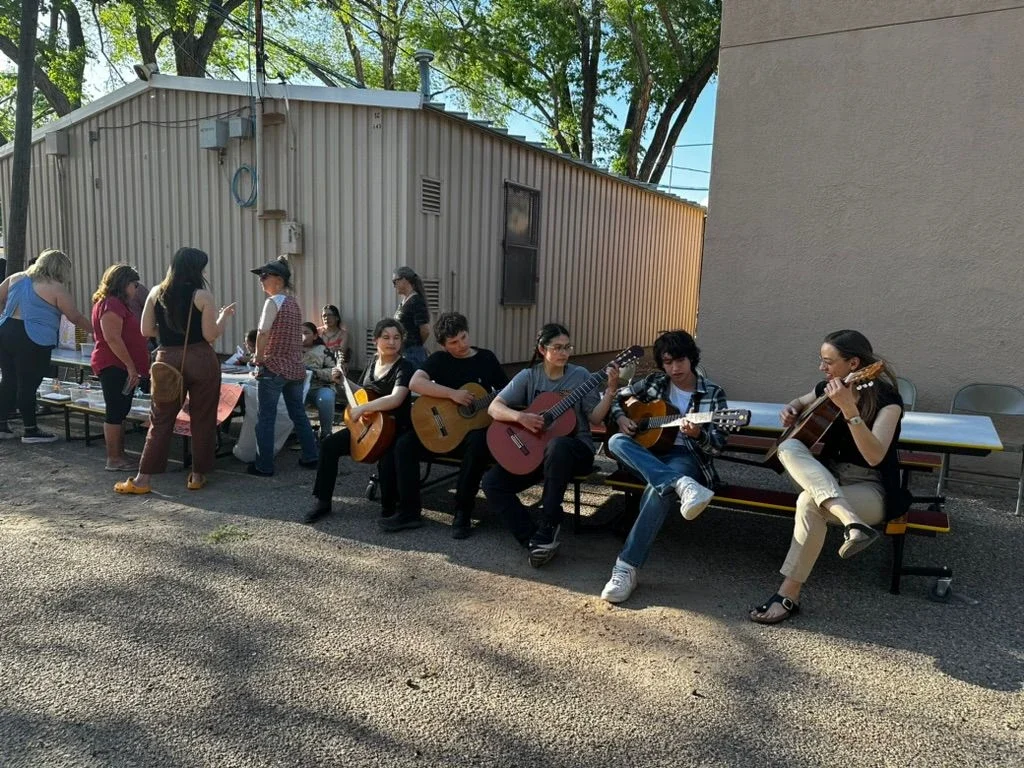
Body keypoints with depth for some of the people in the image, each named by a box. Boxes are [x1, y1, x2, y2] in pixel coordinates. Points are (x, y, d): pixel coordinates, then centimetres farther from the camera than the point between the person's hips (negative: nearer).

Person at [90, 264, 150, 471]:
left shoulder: (118, 304, 18)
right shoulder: (111, 304, -14)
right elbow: (112, 339, -22)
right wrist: (131, 366, -21)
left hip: (120, 367, 10)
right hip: (114, 366, -10)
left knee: (120, 412, 13)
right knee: (115, 412, -6)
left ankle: (119, 456, 20)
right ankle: (113, 460, -1)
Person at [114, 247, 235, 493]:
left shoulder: (156, 293, 5)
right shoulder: (202, 296, -7)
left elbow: (146, 330, 6)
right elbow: (211, 335, -10)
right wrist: (224, 316, 6)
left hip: (168, 360, 3)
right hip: (200, 360, -3)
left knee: (160, 419, 8)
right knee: (202, 419, 8)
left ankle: (143, 479, 9)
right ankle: (198, 475, 15)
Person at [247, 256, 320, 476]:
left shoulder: (273, 302, -11)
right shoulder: (294, 302, 12)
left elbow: (263, 333, -20)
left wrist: (258, 357, -7)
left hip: (274, 367, -7)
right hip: (295, 367, 7)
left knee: (265, 417, 2)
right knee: (298, 413, 16)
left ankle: (264, 465, 7)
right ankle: (311, 457, 20)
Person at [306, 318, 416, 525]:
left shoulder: (404, 367, -14)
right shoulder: (374, 361, 9)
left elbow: (395, 399, -32)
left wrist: (362, 409, -32)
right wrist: (343, 381, 11)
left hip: (395, 429, -7)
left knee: (387, 459, -35)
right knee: (329, 444, -5)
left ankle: (391, 507, -8)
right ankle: (323, 501, 6)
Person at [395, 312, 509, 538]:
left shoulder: (486, 358, 6)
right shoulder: (439, 359, 3)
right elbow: (415, 383, -16)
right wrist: (452, 394, -24)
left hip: (475, 427, -1)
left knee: (478, 443, -36)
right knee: (404, 444, -21)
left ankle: (463, 513, -24)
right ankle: (410, 509, -10)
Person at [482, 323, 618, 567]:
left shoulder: (580, 375, 0)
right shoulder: (528, 376, 1)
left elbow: (595, 418, -4)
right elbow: (494, 408, -7)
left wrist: (610, 391, -18)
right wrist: (520, 417, -25)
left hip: (575, 448, -3)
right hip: (534, 449, 3)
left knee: (557, 446, -40)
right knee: (492, 481, -15)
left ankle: (547, 528, -28)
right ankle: (533, 540, -16)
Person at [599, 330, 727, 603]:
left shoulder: (712, 393, 2)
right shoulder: (654, 382, 9)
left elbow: (718, 445, -3)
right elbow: (617, 397, 20)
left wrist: (698, 434, -26)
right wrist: (621, 418, -2)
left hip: (686, 457, -3)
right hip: (647, 455, 4)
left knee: (659, 488, -39)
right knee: (616, 441, -31)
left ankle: (626, 568, -39)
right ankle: (683, 486, -47)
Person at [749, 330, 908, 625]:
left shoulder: (886, 398, -15)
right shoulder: (829, 389, 2)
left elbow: (874, 457, -29)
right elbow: (799, 403, 25)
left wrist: (848, 409, -39)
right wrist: (790, 410, 1)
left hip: (872, 488, -6)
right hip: (827, 478, 6)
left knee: (809, 502, -36)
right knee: (789, 448, -25)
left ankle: (790, 595, -24)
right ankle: (852, 522, -40)